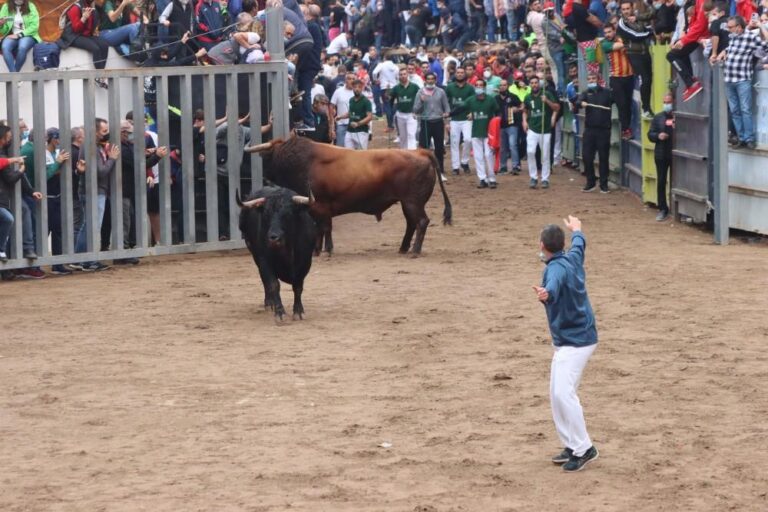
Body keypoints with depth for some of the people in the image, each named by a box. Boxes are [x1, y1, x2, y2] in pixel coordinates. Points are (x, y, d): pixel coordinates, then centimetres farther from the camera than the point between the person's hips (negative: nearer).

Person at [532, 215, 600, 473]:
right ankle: (572, 447, 20)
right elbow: (579, 242, 30)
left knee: (563, 393, -18)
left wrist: (546, 294, -68)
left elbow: (555, 286, -46)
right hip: (566, 342, 10)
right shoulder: (572, 258, 5)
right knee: (557, 394, 13)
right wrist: (576, 229, 51)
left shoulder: (556, 268, -22)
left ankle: (584, 449, -13)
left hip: (574, 342, -10)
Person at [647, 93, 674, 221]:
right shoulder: (658, 118, 11)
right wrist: (658, 136, -9)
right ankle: (663, 210, 11)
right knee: (661, 182, 4)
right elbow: (650, 134, 10)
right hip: (661, 154, 3)